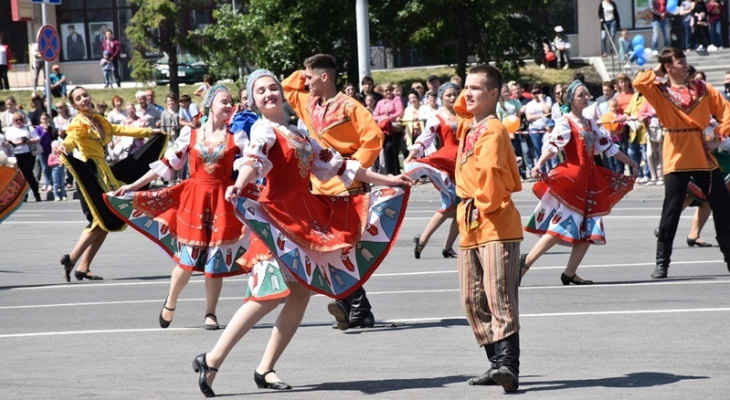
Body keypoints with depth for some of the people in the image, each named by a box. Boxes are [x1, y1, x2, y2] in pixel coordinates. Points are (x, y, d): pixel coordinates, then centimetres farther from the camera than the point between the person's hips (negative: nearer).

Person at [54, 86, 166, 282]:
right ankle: (72, 259, -9)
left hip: (103, 171, 9)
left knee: (107, 221, 6)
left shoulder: (97, 120, 16)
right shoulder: (79, 122, -10)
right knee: (102, 221, -12)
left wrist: (148, 131, 34)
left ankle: (83, 267, 7)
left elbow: (119, 130, 28)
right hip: (91, 172, -9)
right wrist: (63, 146, -54)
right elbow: (72, 138, -30)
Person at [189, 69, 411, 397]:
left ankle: (265, 369, 5)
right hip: (279, 216, -8)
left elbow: (335, 164, 27)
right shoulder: (263, 129, -4)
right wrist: (239, 185, -47)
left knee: (302, 293, 1)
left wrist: (385, 181, 31)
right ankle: (212, 360, -14)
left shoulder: (298, 133, 20)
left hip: (306, 216, 8)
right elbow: (253, 158, -26)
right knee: (271, 292, -17)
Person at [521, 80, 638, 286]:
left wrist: (632, 164, 30)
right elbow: (554, 146, -19)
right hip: (571, 177, -8)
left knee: (588, 230, 2)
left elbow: (609, 147, 25)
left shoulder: (590, 124, 18)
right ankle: (526, 261, -9)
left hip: (590, 179, 8)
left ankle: (569, 273, 6)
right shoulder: (565, 122, -4)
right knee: (561, 226, -15)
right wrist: (538, 165, -36)